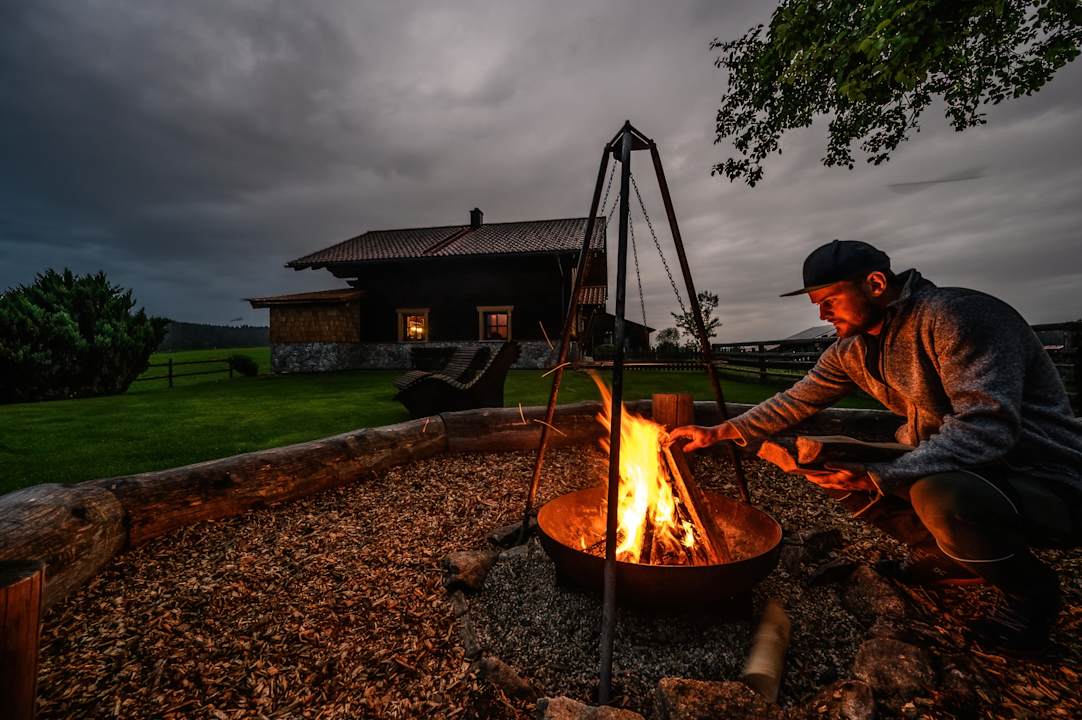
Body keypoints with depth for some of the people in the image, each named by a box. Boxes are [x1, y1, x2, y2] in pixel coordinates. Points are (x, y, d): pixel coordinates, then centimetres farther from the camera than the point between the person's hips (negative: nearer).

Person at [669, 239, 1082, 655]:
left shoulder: (955, 316, -23)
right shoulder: (851, 351, 0)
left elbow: (988, 427, -31)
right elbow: (795, 402, 6)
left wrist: (879, 477, -37)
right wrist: (720, 432, -1)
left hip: (1048, 482, -7)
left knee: (942, 496, -36)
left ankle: (1030, 589, -1)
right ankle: (942, 557, 15)